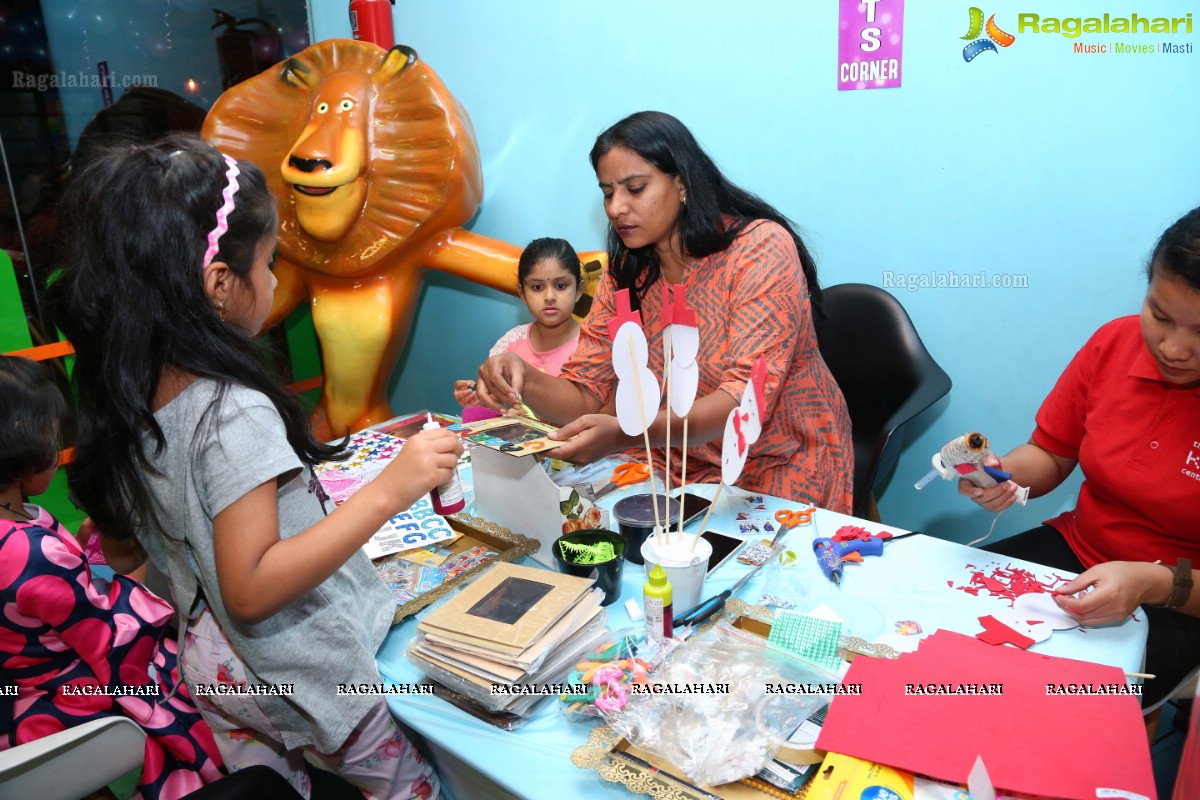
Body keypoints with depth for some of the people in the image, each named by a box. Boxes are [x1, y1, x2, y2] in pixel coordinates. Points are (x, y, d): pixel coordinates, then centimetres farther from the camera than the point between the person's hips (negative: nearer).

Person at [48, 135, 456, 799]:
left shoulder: (118, 400, -4)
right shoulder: (235, 412, -29)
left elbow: (121, 550, 7)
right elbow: (251, 589, -28)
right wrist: (387, 491, -35)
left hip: (208, 669, 8)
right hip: (296, 679, -8)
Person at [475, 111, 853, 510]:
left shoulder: (762, 247, -16)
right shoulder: (626, 274, 1)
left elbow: (750, 395, -26)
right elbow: (585, 395, -3)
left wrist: (625, 435, -41)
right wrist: (525, 381, -26)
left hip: (786, 469, -4)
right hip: (691, 470, 5)